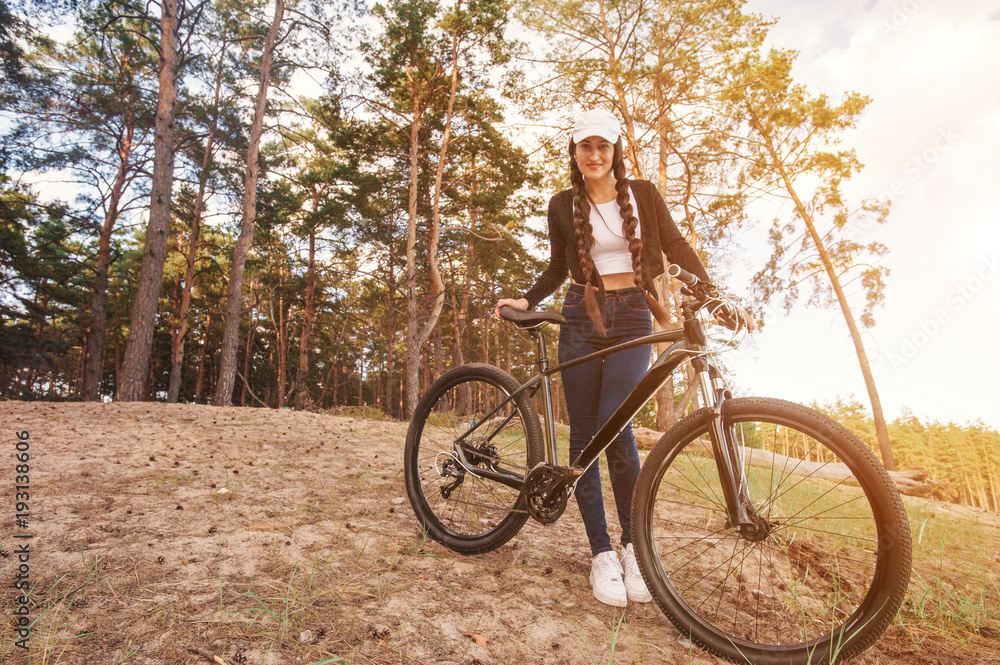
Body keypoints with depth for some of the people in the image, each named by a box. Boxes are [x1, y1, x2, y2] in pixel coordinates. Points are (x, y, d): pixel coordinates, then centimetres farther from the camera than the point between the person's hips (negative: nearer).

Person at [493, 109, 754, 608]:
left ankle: (634, 547, 4)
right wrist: (526, 300, 1)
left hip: (632, 317, -1)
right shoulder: (563, 206, 10)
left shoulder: (641, 193, 8)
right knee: (583, 434, -2)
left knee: (615, 426, -18)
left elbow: (677, 248, 8)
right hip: (582, 319, 2)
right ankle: (601, 553, 10)